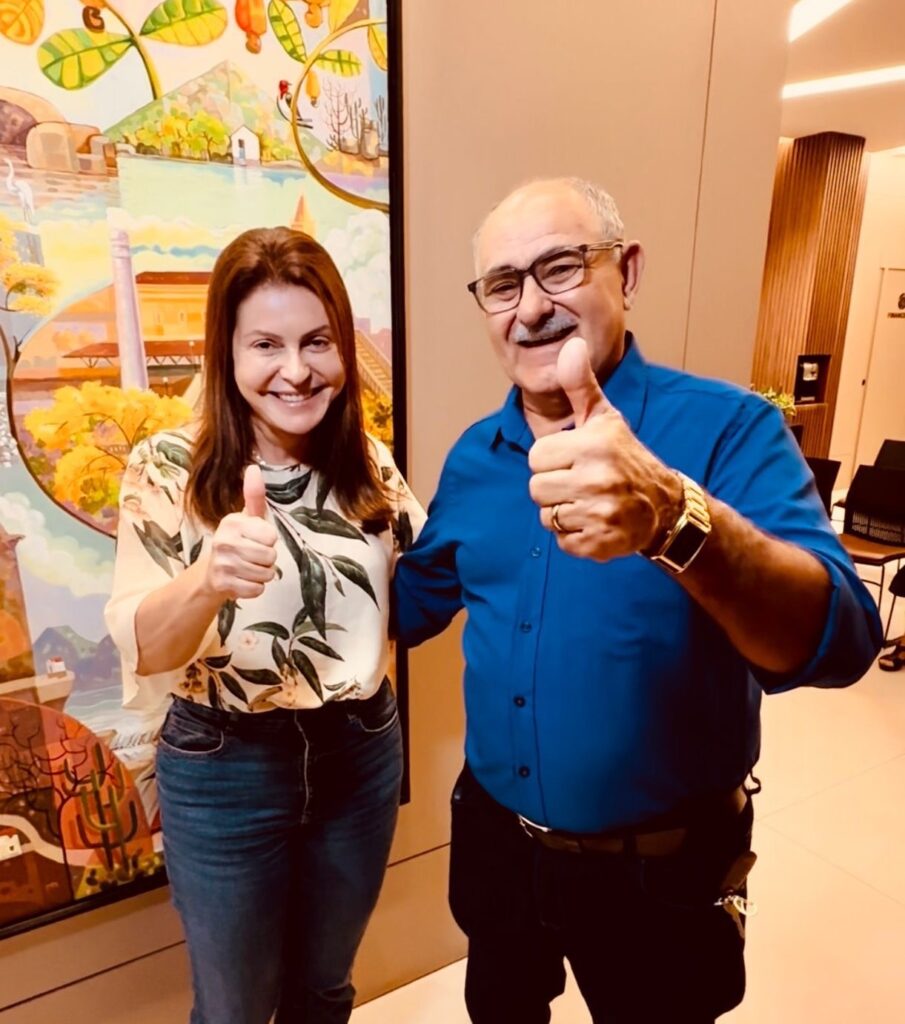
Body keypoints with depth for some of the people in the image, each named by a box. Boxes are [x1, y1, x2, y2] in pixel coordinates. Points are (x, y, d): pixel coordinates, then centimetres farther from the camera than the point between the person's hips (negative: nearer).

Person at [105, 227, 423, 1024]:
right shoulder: (170, 468, -14)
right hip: (225, 773, -3)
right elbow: (141, 655, -21)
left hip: (360, 756, 4)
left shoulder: (370, 464, -4)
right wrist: (207, 580, -42)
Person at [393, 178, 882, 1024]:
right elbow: (413, 604, 9)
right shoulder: (472, 456, -3)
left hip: (663, 869, -4)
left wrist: (673, 518, -50)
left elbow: (838, 642, -32)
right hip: (494, 838, 5)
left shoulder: (728, 427, -19)